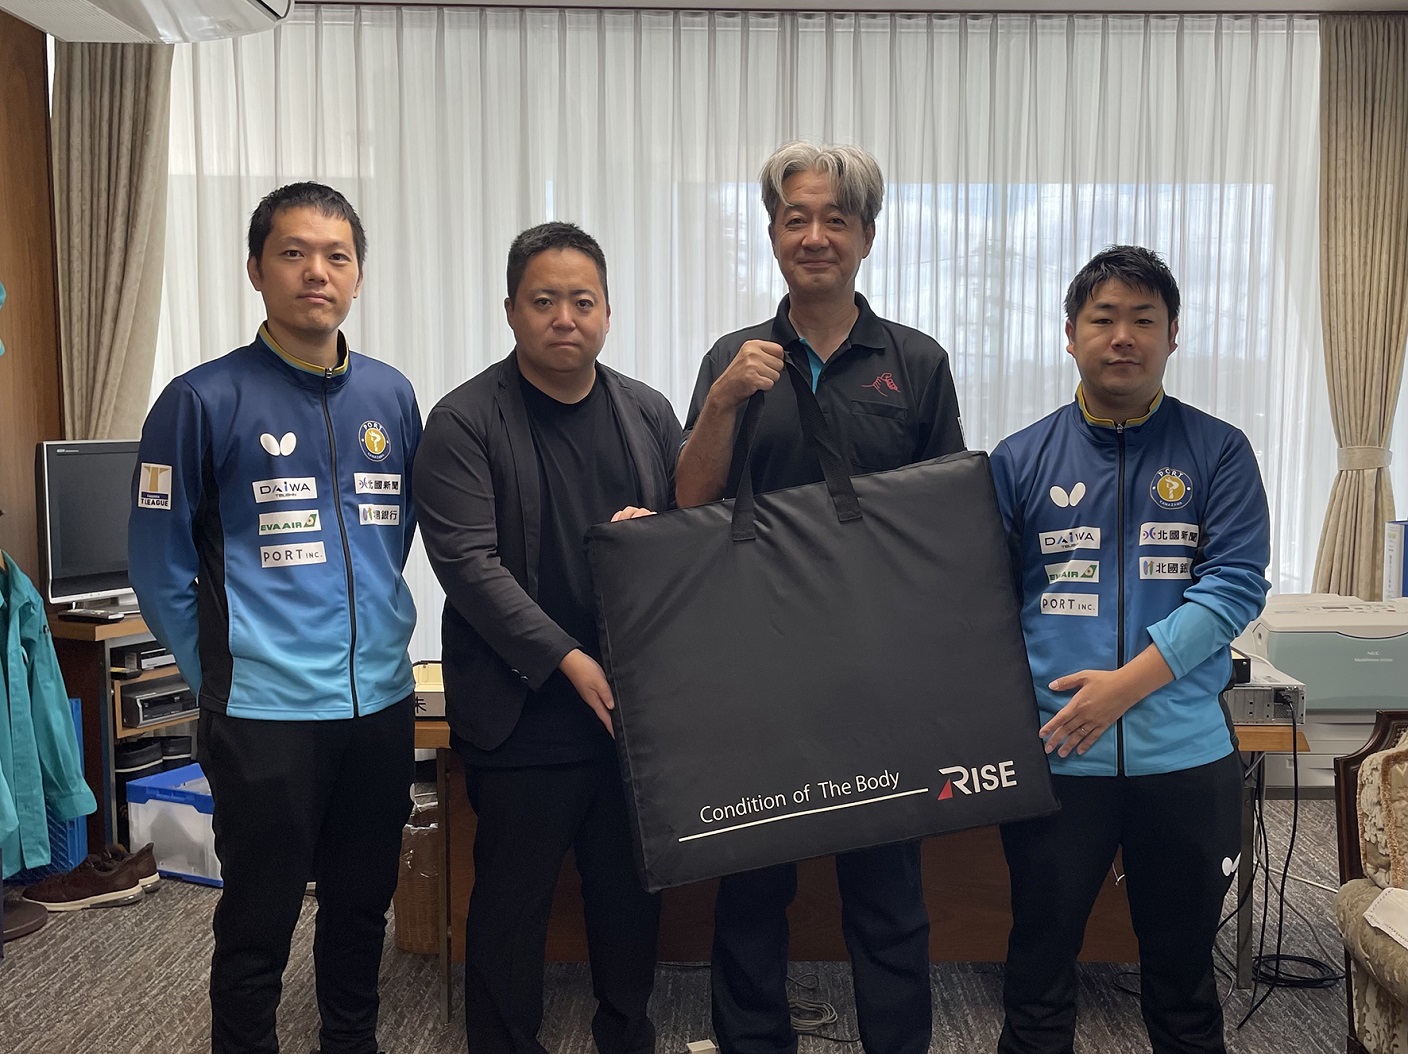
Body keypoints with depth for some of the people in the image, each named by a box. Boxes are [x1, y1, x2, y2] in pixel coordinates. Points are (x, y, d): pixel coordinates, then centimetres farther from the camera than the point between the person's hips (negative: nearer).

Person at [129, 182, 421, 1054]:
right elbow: (162, 571, -4)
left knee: (363, 906, 19)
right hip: (264, 714, -4)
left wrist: (377, 635, 13)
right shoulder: (205, 401, -8)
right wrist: (223, 680, -3)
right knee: (258, 927, 10)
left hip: (383, 702, 5)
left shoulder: (391, 396, 5)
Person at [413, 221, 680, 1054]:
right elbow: (469, 564, -14)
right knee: (514, 900, 9)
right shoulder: (465, 422, -6)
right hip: (526, 713, -4)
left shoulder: (650, 413, 8)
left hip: (637, 702, 4)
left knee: (634, 890, 16)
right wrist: (571, 662, -19)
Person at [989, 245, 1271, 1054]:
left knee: (1184, 966, 16)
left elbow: (1235, 585, -8)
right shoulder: (1021, 460, 3)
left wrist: (1129, 682, -18)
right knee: (1040, 964, 12)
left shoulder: (1218, 453, 1)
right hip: (1053, 752, 0)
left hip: (1185, 752, 0)